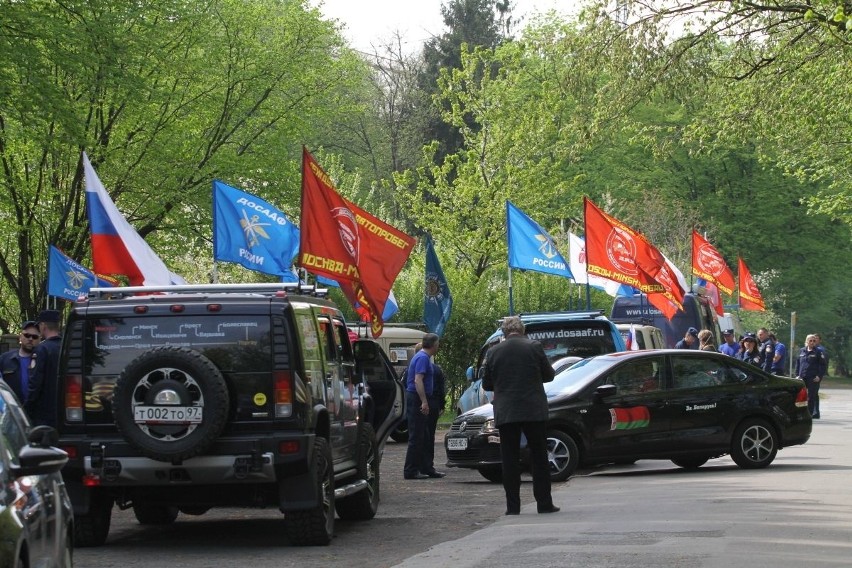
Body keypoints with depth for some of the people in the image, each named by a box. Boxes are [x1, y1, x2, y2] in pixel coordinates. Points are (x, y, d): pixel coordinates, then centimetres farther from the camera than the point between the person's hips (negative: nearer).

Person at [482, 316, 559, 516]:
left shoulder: (494, 352, 0)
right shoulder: (534, 347, -4)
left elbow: (486, 384, 8)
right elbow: (548, 375, 5)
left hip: (505, 413, 1)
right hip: (534, 411, -1)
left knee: (510, 460, 4)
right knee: (539, 458, 7)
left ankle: (512, 505, 1)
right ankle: (544, 503, 6)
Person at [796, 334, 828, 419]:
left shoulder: (818, 352, -2)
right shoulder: (802, 351, 11)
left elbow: (824, 365, -3)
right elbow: (798, 363, 17)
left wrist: (819, 376, -12)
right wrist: (797, 375, 8)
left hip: (813, 379, -4)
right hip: (802, 377, 4)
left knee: (812, 396, -2)